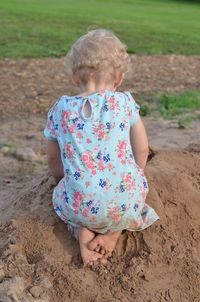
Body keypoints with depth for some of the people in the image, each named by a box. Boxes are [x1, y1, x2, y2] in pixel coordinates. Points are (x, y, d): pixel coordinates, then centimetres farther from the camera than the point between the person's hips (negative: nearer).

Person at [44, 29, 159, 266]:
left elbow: (53, 161, 13)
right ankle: (116, 230, 9)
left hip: (80, 207, 1)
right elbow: (142, 150, 7)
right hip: (126, 204, 0)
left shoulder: (59, 109, 3)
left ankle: (82, 231, 6)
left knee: (60, 193, 33)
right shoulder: (125, 102, 0)